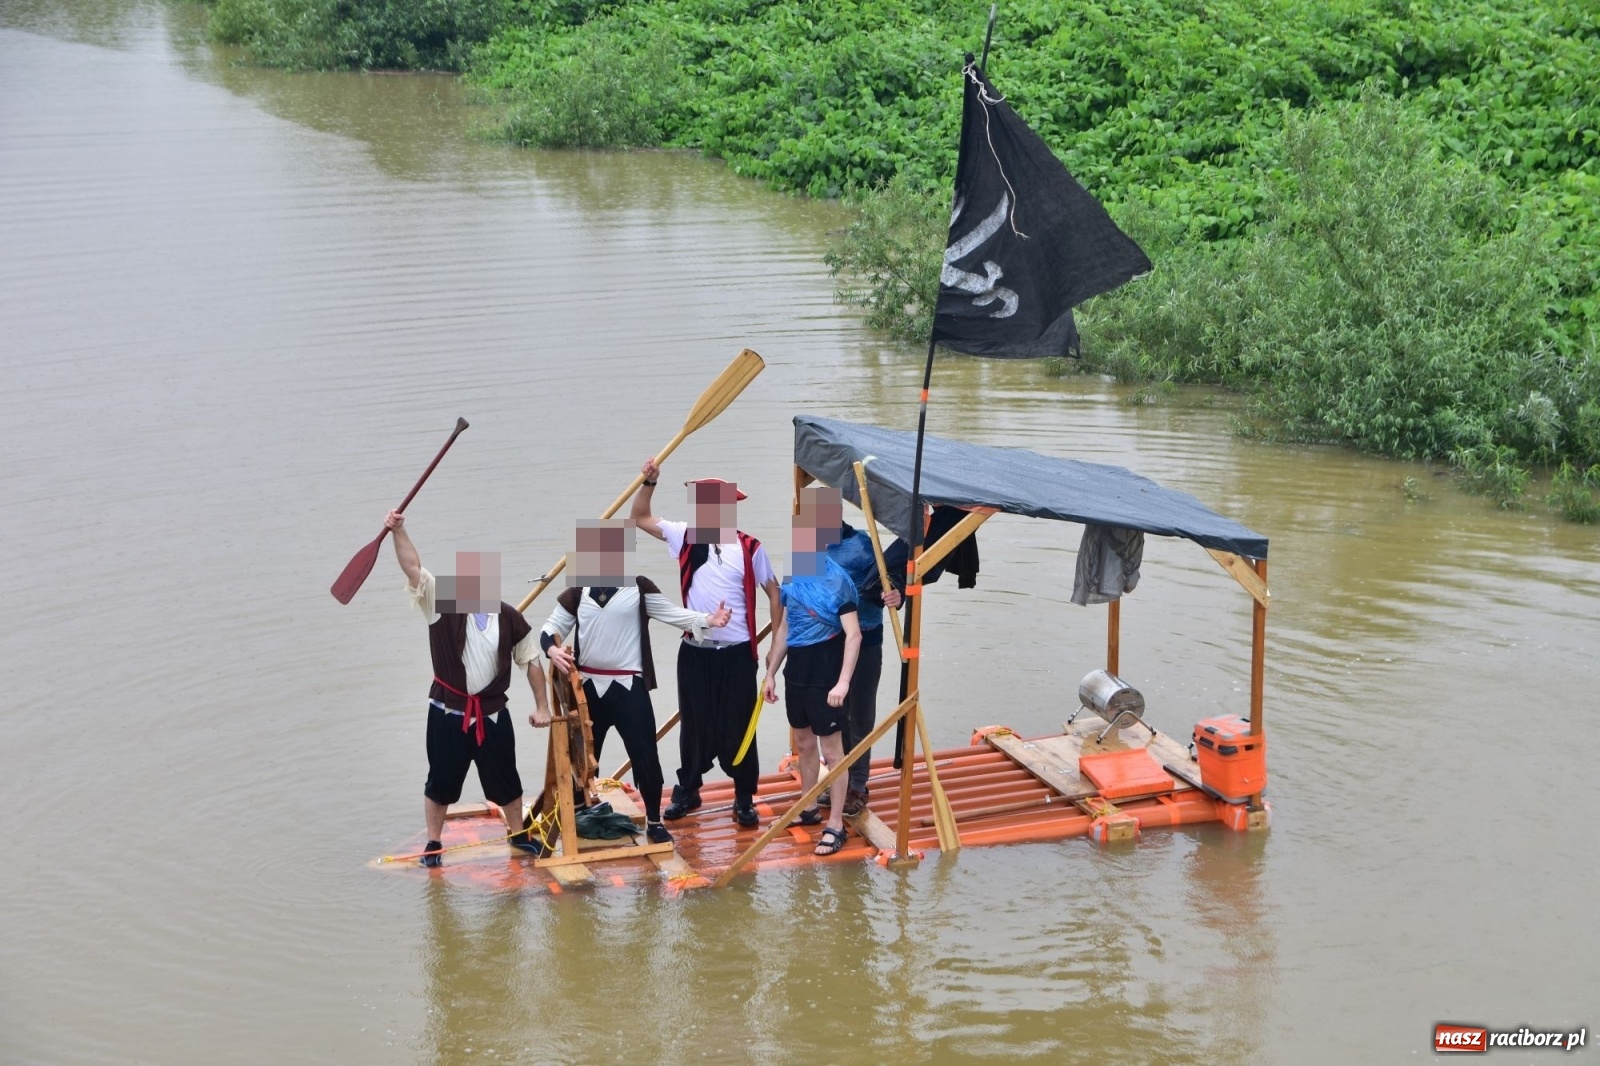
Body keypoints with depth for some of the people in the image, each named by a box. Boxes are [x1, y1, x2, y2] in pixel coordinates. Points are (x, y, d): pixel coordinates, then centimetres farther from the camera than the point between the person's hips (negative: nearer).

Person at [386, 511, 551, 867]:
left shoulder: (509, 618, -5)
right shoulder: (442, 602, -8)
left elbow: (531, 660, 4)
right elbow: (413, 568, -20)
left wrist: (542, 707, 4)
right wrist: (398, 531, -33)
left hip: (492, 713, 1)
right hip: (448, 713, -1)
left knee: (505, 778, 15)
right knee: (441, 781, 9)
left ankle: (519, 834, 35)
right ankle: (433, 843, 26)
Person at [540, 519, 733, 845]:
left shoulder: (639, 587, -1)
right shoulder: (578, 589, 3)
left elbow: (671, 613, -8)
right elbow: (552, 627, 5)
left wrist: (706, 620, -24)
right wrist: (551, 648, -17)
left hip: (629, 687, -2)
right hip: (588, 686, 2)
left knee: (645, 755, 0)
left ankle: (654, 822, 18)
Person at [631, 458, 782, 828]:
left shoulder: (749, 548, -9)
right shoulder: (686, 536, 0)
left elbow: (773, 592, 1)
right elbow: (640, 518, 9)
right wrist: (650, 482, -7)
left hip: (736, 654, -3)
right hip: (694, 652, 3)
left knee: (738, 727, 4)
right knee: (694, 724, 13)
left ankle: (744, 798, 16)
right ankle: (687, 790, 27)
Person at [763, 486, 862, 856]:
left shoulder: (837, 578, -17)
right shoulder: (791, 575, 5)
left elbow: (853, 634, -19)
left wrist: (843, 681, -26)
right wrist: (771, 672, 15)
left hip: (824, 671, -7)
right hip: (796, 668, 7)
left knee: (831, 748, -2)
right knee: (803, 743, 19)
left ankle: (835, 825, 5)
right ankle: (808, 809, 34)